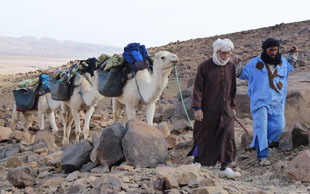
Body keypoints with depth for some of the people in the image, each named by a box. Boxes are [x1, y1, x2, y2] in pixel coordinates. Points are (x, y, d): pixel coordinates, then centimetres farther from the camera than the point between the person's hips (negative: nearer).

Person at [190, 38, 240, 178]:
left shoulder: (231, 67, 7)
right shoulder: (205, 66, -6)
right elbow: (198, 88, -8)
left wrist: (232, 106, 14)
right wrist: (197, 108, -14)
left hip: (225, 110, 4)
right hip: (207, 110, -4)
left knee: (228, 136, -6)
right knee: (204, 136, 6)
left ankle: (224, 168, -2)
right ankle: (196, 164, 23)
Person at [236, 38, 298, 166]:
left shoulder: (282, 61, 10)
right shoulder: (255, 63, -3)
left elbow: (290, 66, 35)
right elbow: (242, 74, 8)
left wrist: (292, 54, 23)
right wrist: (237, 64, -9)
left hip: (277, 103, 5)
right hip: (260, 102, -5)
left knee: (279, 127, 0)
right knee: (261, 128, -11)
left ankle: (259, 142, 23)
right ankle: (262, 156, -8)